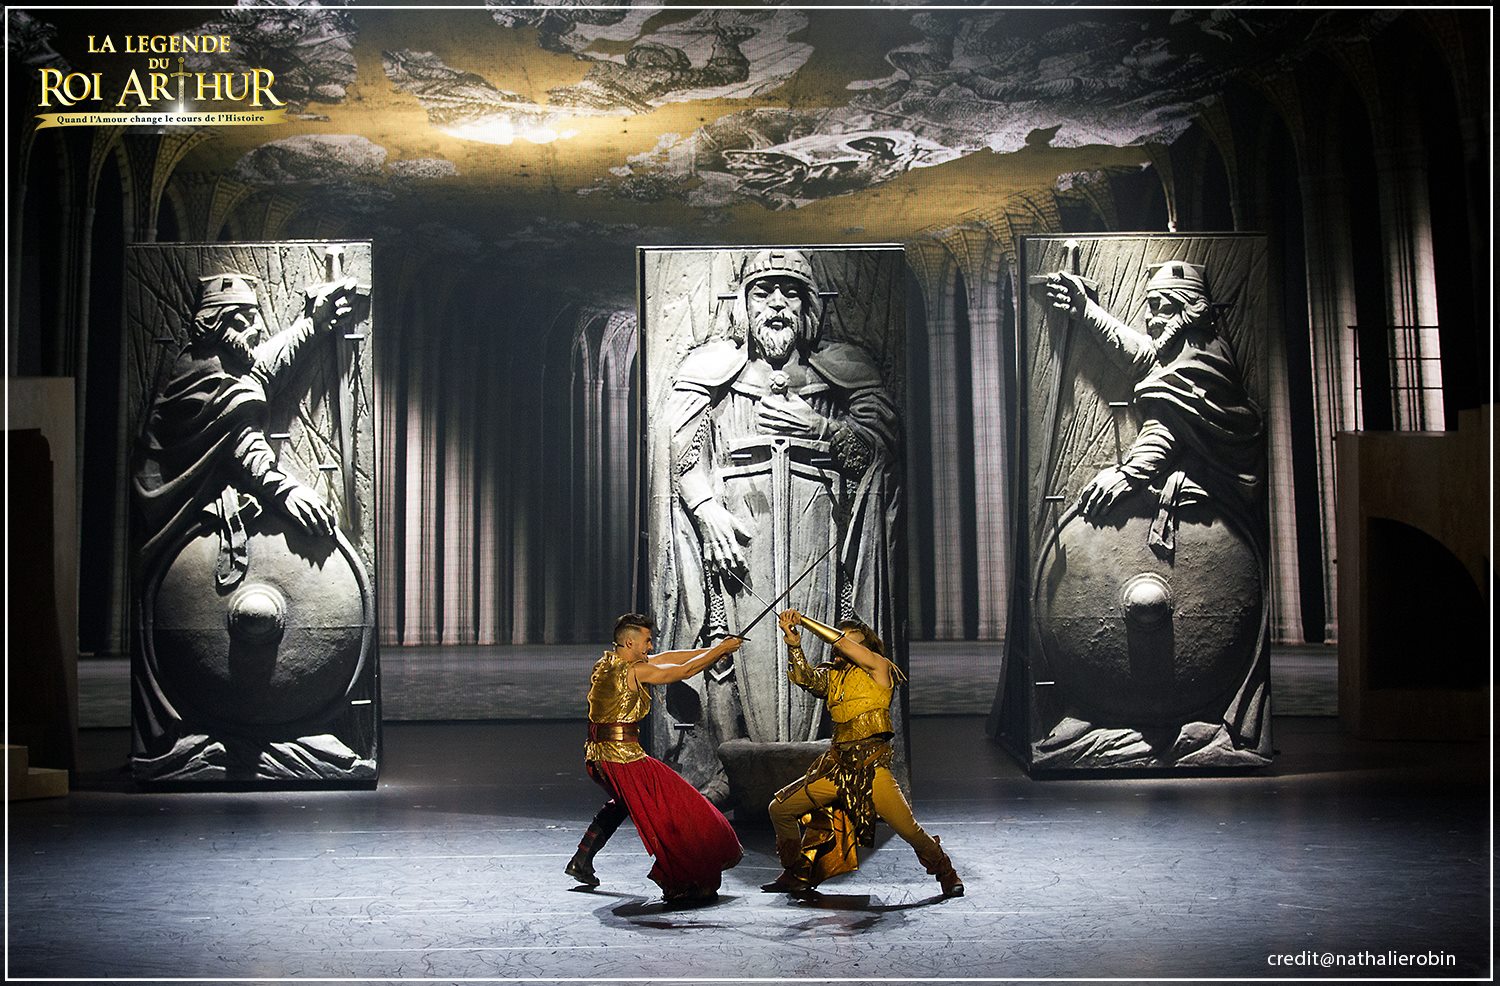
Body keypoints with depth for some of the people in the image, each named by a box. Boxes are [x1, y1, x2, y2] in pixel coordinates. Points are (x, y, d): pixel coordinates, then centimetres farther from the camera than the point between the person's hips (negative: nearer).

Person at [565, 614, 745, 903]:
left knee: (622, 801, 33)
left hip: (596, 755, 9)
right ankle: (683, 884, 0)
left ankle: (581, 861, 32)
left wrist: (711, 650, 15)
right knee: (673, 810, -1)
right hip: (623, 756, -9)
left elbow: (665, 658, 15)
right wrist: (721, 649, 4)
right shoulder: (634, 670, -15)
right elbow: (685, 670, -9)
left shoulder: (607, 661, 11)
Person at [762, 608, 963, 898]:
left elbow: (842, 642, -11)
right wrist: (794, 642, -18)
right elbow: (803, 677, -3)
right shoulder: (832, 676, 17)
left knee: (908, 829, -13)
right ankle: (796, 875, 18)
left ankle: (947, 875, 13)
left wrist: (804, 620, -4)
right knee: (780, 808, 2)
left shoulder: (879, 668, 0)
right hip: (836, 764, 6)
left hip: (871, 765, -6)